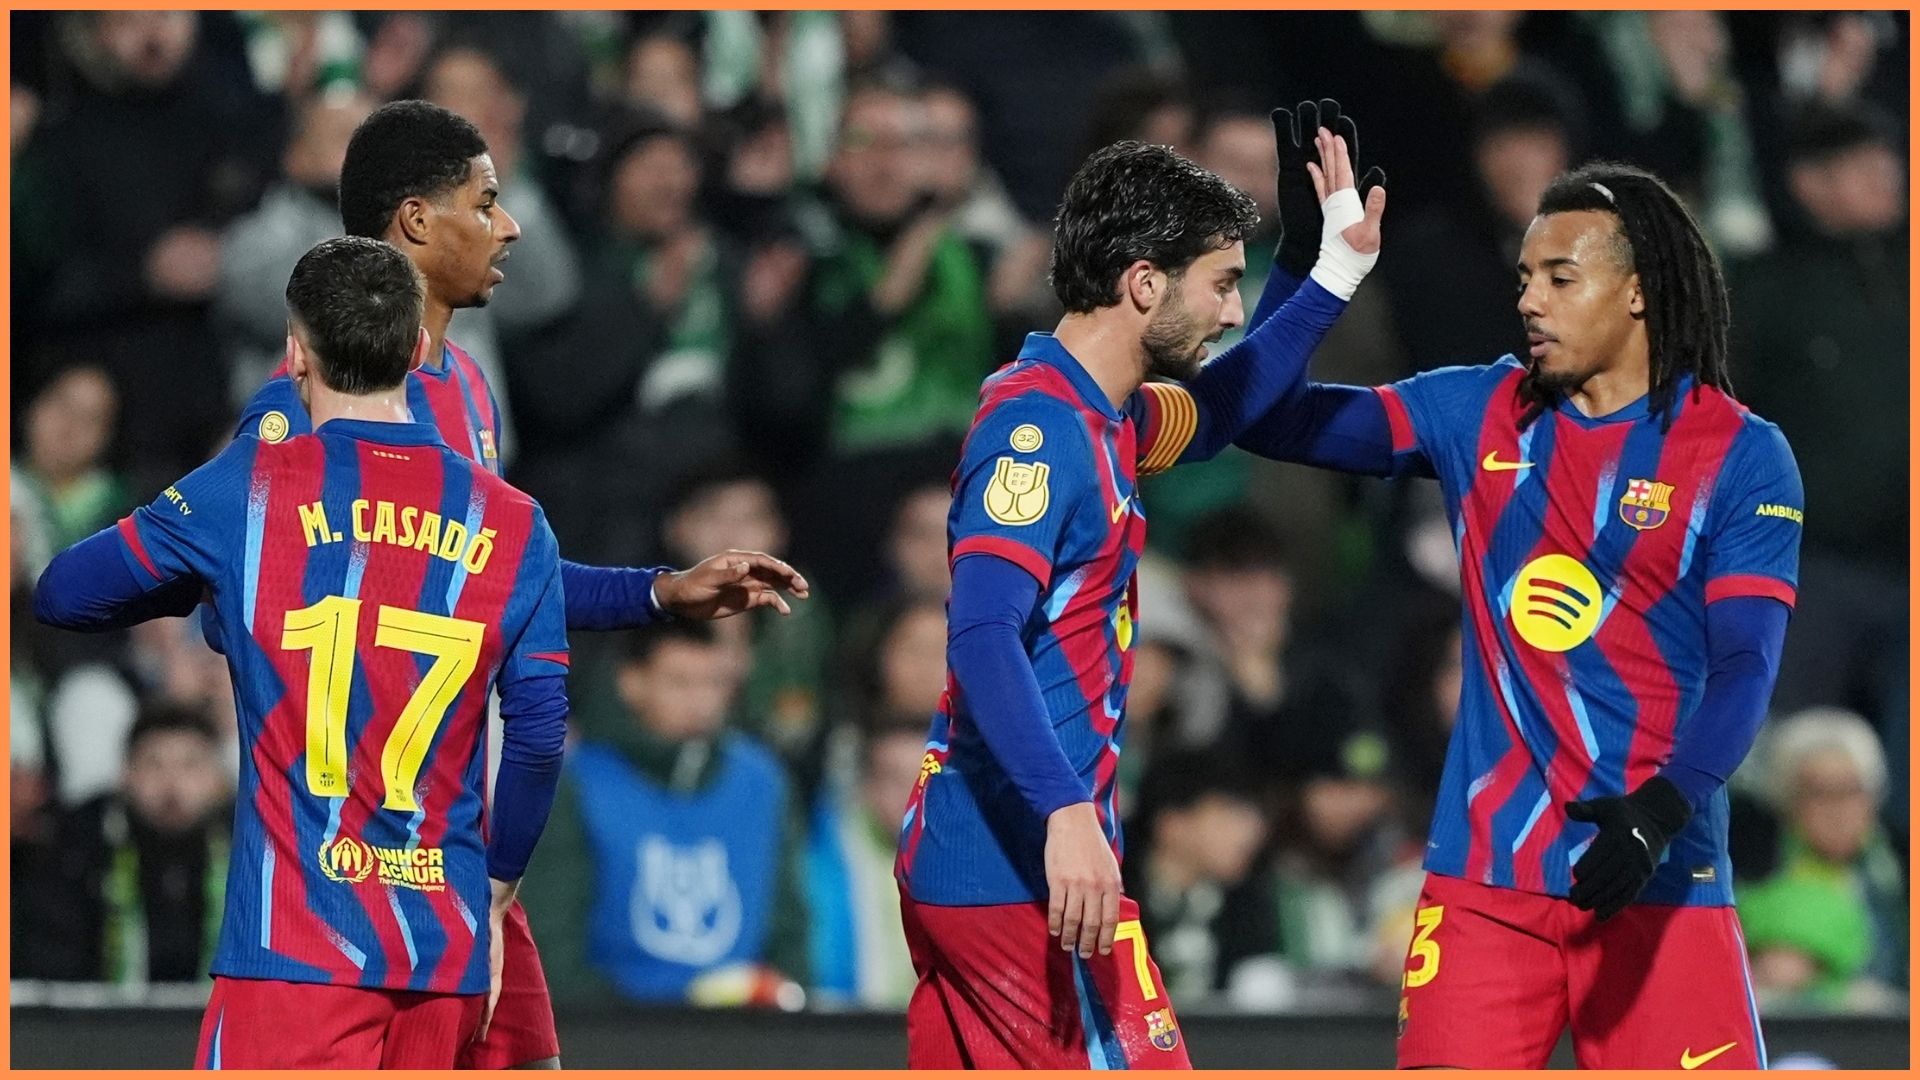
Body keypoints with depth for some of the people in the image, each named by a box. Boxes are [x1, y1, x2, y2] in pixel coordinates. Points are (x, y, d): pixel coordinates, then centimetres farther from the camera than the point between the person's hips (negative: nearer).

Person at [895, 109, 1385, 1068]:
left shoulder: (1095, 419, 15)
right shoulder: (1037, 423, -15)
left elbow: (1208, 415, 38)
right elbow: (982, 638, -26)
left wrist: (1338, 270, 33)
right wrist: (1067, 813, -36)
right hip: (1026, 865, -10)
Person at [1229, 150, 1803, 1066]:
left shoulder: (1741, 457, -2)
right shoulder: (1475, 415, 8)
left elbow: (1744, 668, -10)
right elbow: (1272, 420, 6)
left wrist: (1658, 815, -25)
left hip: (1659, 878, -2)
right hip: (1486, 874, 3)